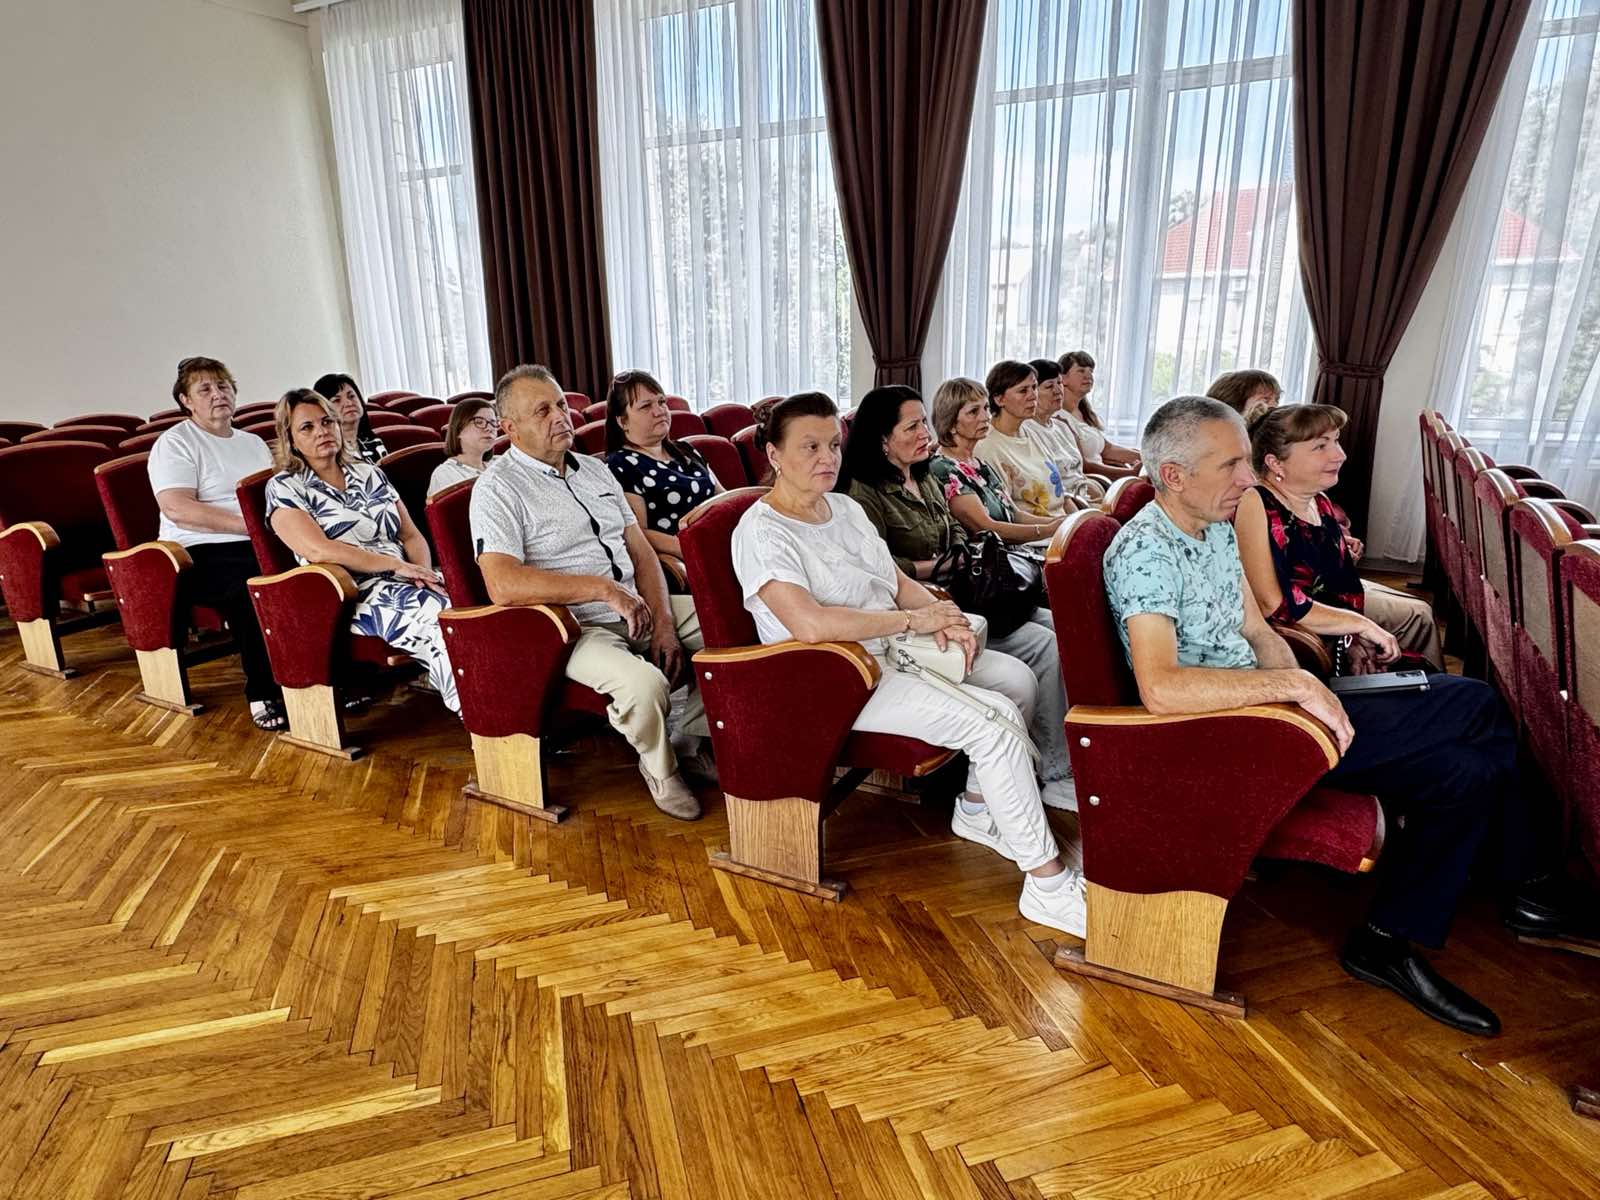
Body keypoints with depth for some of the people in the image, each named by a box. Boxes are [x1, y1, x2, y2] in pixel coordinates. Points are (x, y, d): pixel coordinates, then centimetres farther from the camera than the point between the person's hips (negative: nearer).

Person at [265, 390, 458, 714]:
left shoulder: (370, 474, 21)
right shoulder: (284, 488, 5)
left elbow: (412, 535, 14)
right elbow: (320, 550, -11)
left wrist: (421, 571, -8)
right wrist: (397, 565, -15)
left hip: (405, 581, 5)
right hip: (349, 595, -5)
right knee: (434, 613, -34)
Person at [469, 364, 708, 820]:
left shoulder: (595, 470, 15)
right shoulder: (498, 487, -9)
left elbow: (641, 552, 11)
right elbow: (502, 584, -24)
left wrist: (663, 623, -4)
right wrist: (602, 587, -24)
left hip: (636, 609, 8)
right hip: (572, 628, -7)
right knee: (645, 682, -34)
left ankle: (693, 738, 13)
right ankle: (660, 769, 0)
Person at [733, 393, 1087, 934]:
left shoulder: (847, 508, 14)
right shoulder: (761, 532, -14)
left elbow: (901, 583, 15)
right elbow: (810, 624, -28)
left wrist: (943, 618, -8)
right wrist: (912, 620, -20)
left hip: (895, 651, 9)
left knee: (1018, 679, 0)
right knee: (994, 721, -21)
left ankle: (978, 807, 19)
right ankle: (1048, 885, -7)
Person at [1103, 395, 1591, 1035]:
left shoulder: (1216, 528, 9)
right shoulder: (1145, 550, -22)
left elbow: (1257, 631, 13)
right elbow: (1160, 689, -34)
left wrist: (1308, 692, -5)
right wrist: (1294, 684, -29)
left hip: (1257, 703, 9)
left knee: (1462, 770, 0)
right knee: (1474, 705, -7)